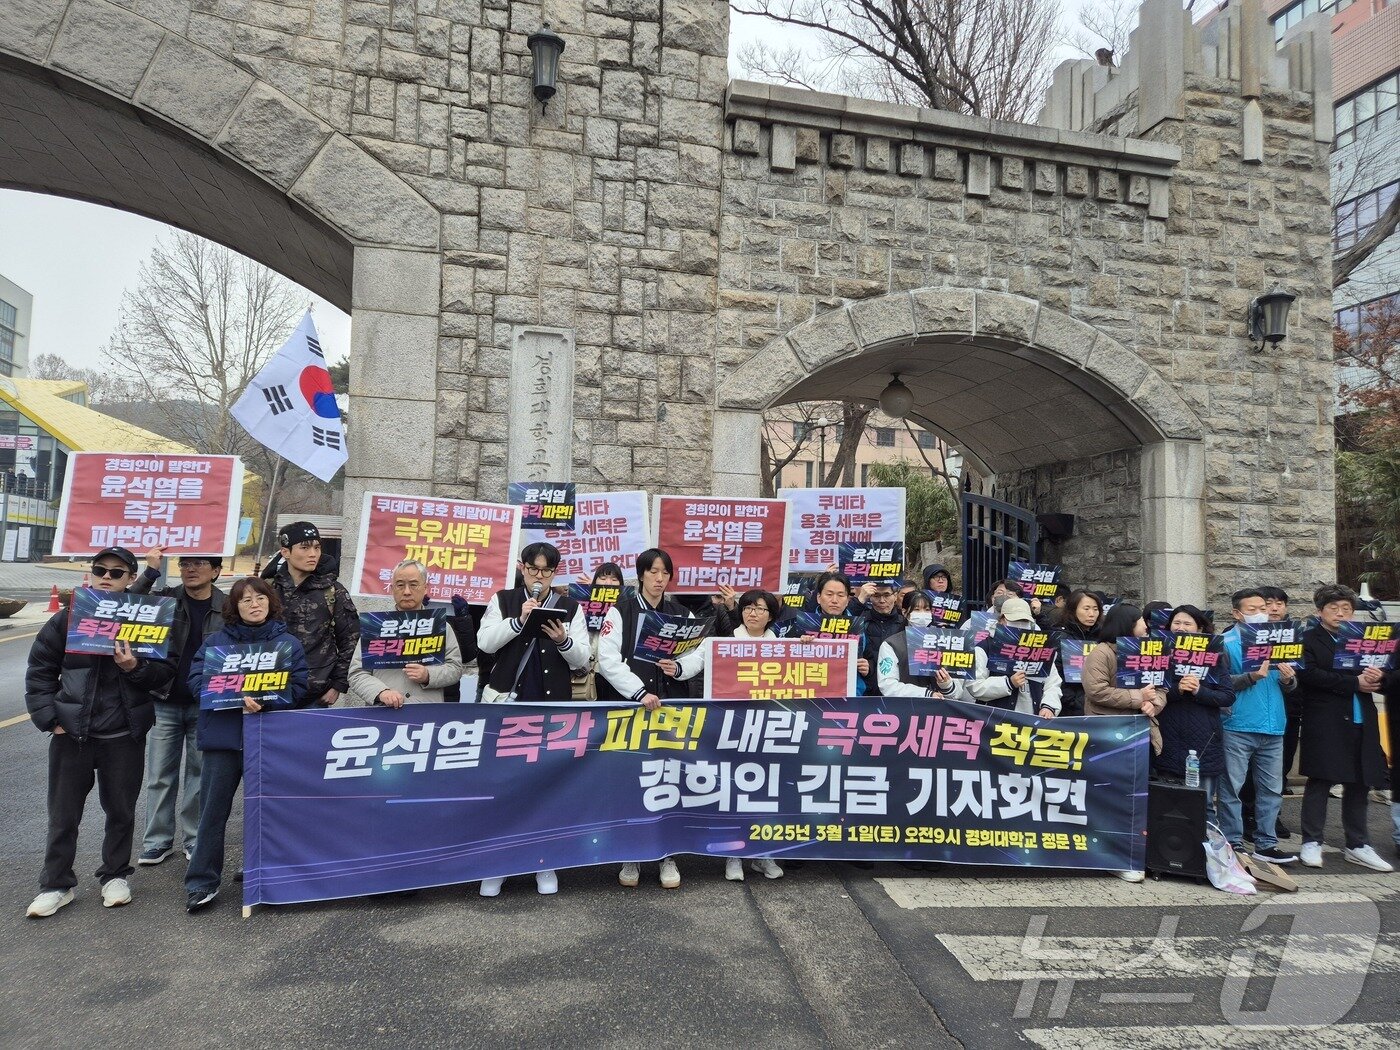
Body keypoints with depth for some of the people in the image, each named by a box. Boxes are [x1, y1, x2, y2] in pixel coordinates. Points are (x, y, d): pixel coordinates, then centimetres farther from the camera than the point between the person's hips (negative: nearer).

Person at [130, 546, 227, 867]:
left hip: (206, 705, -1)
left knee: (199, 774, 8)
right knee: (160, 775, 8)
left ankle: (195, 840, 20)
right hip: (165, 702, 1)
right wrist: (150, 572, -19)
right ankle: (158, 840, 21)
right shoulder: (164, 598, 0)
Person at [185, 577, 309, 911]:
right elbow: (197, 679, -3)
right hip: (224, 735, 1)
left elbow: (297, 688, -2)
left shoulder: (289, 643, 5)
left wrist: (261, 701, -18)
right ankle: (202, 882, 14)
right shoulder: (216, 641, 8)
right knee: (213, 809, 3)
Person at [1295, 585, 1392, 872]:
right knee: (1320, 782, -2)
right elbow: (1309, 674, -16)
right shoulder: (1308, 640, -1)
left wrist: (1377, 677, -10)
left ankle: (1357, 845, 21)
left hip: (1361, 722, 6)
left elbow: (1382, 675, 13)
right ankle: (1311, 842, 6)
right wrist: (1355, 683, -17)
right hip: (1324, 723, -6)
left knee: (1359, 783, 10)